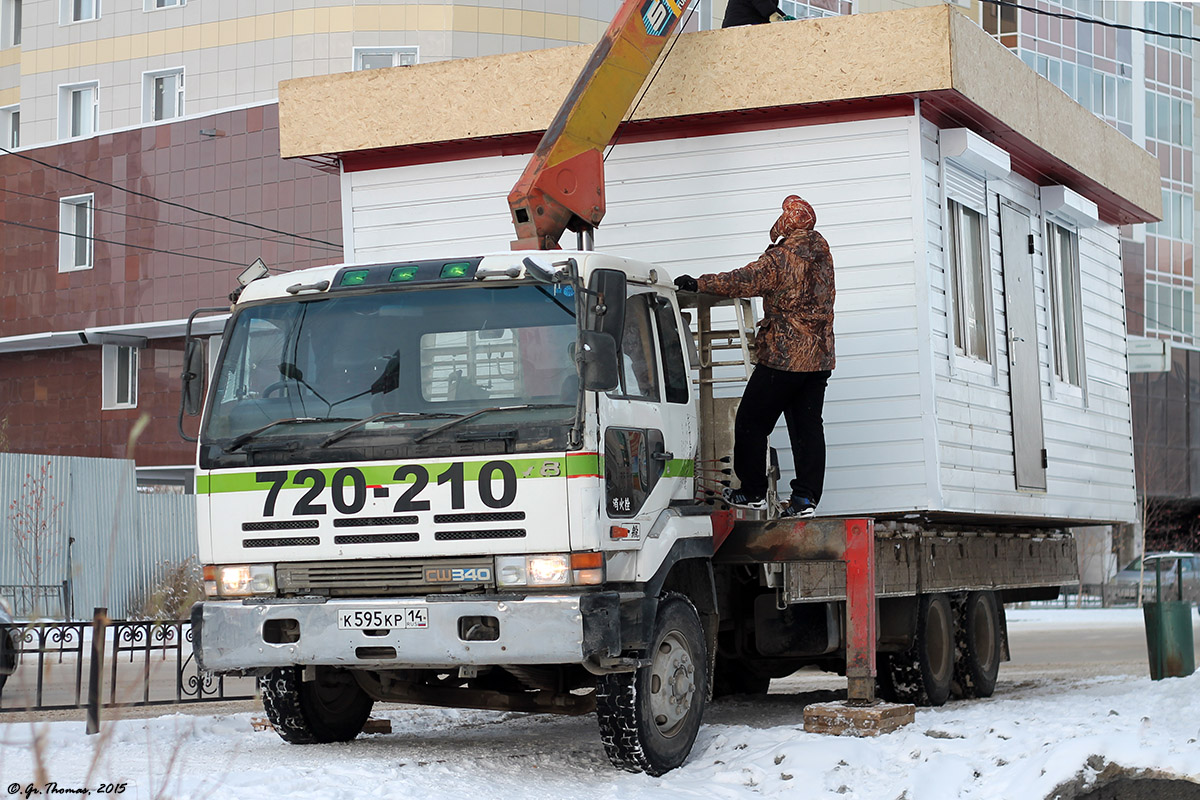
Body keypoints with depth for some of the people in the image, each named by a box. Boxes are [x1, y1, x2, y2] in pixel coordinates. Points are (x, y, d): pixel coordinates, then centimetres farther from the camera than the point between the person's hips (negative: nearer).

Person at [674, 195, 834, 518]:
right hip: (819, 358, 7)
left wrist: (699, 283, -12)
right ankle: (806, 498, 2)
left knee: (752, 422, 5)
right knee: (808, 427, 6)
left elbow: (744, 282, -19)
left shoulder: (781, 257, -14)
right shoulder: (821, 251, 9)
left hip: (783, 358, -7)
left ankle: (753, 492, 10)